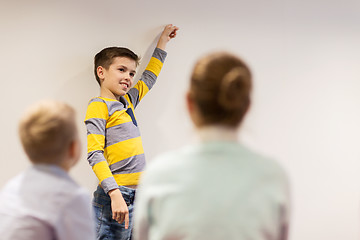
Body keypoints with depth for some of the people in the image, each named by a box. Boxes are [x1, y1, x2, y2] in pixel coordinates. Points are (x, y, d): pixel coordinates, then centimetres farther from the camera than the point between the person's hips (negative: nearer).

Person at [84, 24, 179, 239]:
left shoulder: (128, 101, 17)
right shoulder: (98, 106, -4)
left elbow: (149, 78, 36)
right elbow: (95, 155, -13)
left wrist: (163, 41, 43)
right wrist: (115, 194, -22)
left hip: (137, 197, 7)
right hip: (114, 198, -7)